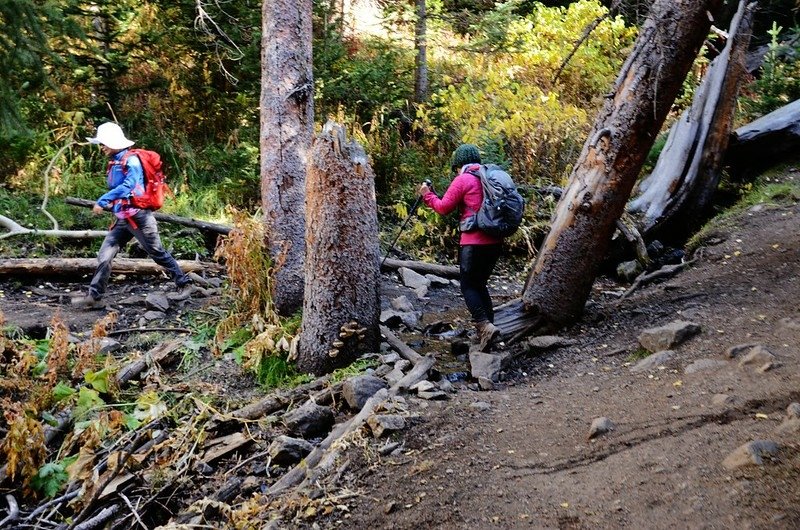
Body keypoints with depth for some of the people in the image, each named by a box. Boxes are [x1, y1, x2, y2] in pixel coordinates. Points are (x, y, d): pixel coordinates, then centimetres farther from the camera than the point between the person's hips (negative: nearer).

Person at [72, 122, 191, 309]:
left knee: (157, 253, 1)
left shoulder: (131, 160, -13)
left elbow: (128, 185, -27)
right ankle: (94, 296, 3)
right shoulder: (113, 163, 13)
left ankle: (184, 284, 15)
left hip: (138, 216, -8)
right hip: (122, 219, 8)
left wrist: (102, 201, -29)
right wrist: (111, 204, 7)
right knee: (104, 256, 1)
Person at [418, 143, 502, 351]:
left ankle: (485, 326, -15)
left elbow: (444, 208, -2)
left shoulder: (462, 180, -6)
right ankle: (488, 325, 14)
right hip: (495, 241, 7)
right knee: (480, 284, 18)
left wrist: (427, 195, 14)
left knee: (468, 287, 0)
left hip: (474, 242, -7)